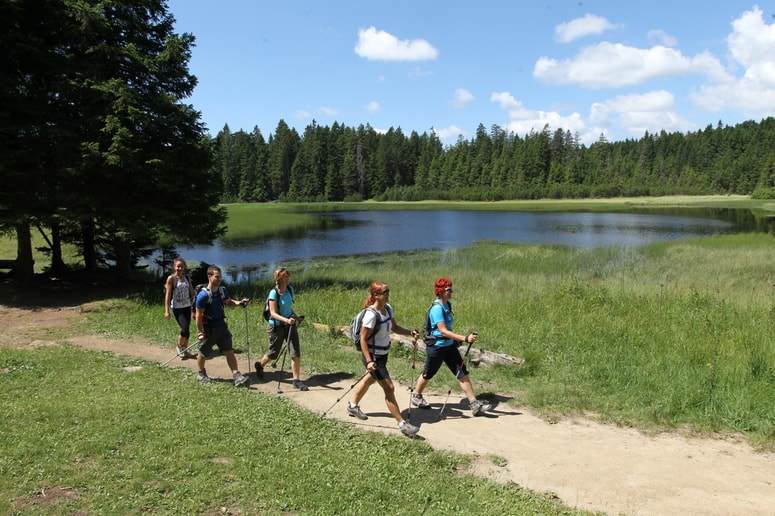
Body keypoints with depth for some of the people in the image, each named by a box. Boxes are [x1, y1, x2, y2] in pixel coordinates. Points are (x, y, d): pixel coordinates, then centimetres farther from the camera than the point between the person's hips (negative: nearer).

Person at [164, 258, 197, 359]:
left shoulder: (186, 277, 7)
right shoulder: (171, 278, -7)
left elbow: (192, 292, 14)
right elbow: (168, 295, -8)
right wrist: (166, 311, -11)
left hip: (187, 306, 5)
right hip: (177, 308, -5)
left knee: (187, 330, 8)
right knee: (185, 329, -14)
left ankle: (185, 350, 23)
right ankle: (179, 347, 11)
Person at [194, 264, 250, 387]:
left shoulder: (222, 290, -3)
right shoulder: (203, 295, -21)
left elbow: (228, 302, 16)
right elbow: (199, 315, -17)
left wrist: (239, 303, -3)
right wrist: (200, 333, -16)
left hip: (221, 326, 5)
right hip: (208, 329, -5)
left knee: (229, 351, -2)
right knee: (203, 353, 14)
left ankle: (237, 376, -5)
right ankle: (201, 373, 39)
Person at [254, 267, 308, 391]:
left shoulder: (290, 289, 1)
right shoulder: (274, 293, -19)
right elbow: (273, 313, -23)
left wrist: (296, 317, 3)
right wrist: (286, 320, -36)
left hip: (289, 324, 5)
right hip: (276, 326, -5)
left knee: (296, 352, -7)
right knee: (274, 353, 13)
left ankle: (297, 380, 1)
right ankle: (260, 365, 45)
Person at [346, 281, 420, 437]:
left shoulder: (388, 308, -1)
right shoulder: (371, 314, -25)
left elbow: (395, 327, 11)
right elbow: (363, 339, -22)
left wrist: (411, 332, -5)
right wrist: (369, 361, -27)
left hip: (383, 355, 9)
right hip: (373, 357, -9)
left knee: (369, 380, 26)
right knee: (389, 388, -6)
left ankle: (353, 406, 48)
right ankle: (402, 424, 1)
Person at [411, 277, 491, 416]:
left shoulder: (448, 304, 4)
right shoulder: (437, 308, -23)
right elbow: (444, 331, -30)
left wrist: (456, 340, 21)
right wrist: (465, 338, -35)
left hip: (449, 345, 8)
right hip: (436, 346, -8)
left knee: (462, 373, 1)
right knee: (428, 374, 12)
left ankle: (474, 404, 2)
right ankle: (416, 396, 37)